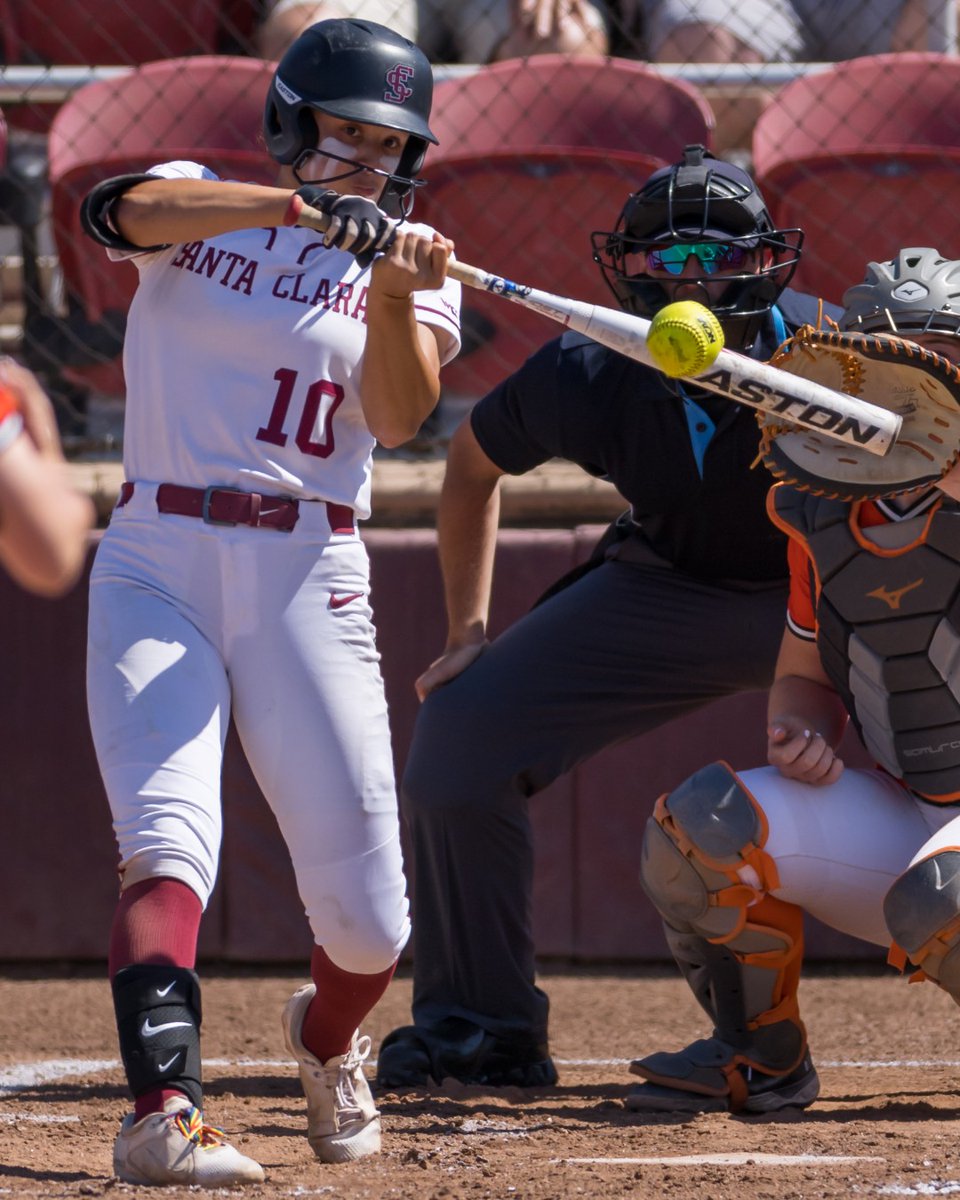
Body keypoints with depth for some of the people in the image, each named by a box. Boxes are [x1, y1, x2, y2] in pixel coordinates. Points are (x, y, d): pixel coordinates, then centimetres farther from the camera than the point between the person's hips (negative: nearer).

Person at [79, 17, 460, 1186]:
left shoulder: (407, 269, 10)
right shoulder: (199, 208, 8)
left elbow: (399, 414, -8)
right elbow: (122, 209, -18)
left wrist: (392, 291, -26)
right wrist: (309, 211, -31)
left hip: (307, 576, 1)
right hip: (157, 563, -1)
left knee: (366, 916, -2)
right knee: (167, 843, -23)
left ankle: (326, 1043, 31)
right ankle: (163, 1112, -33)